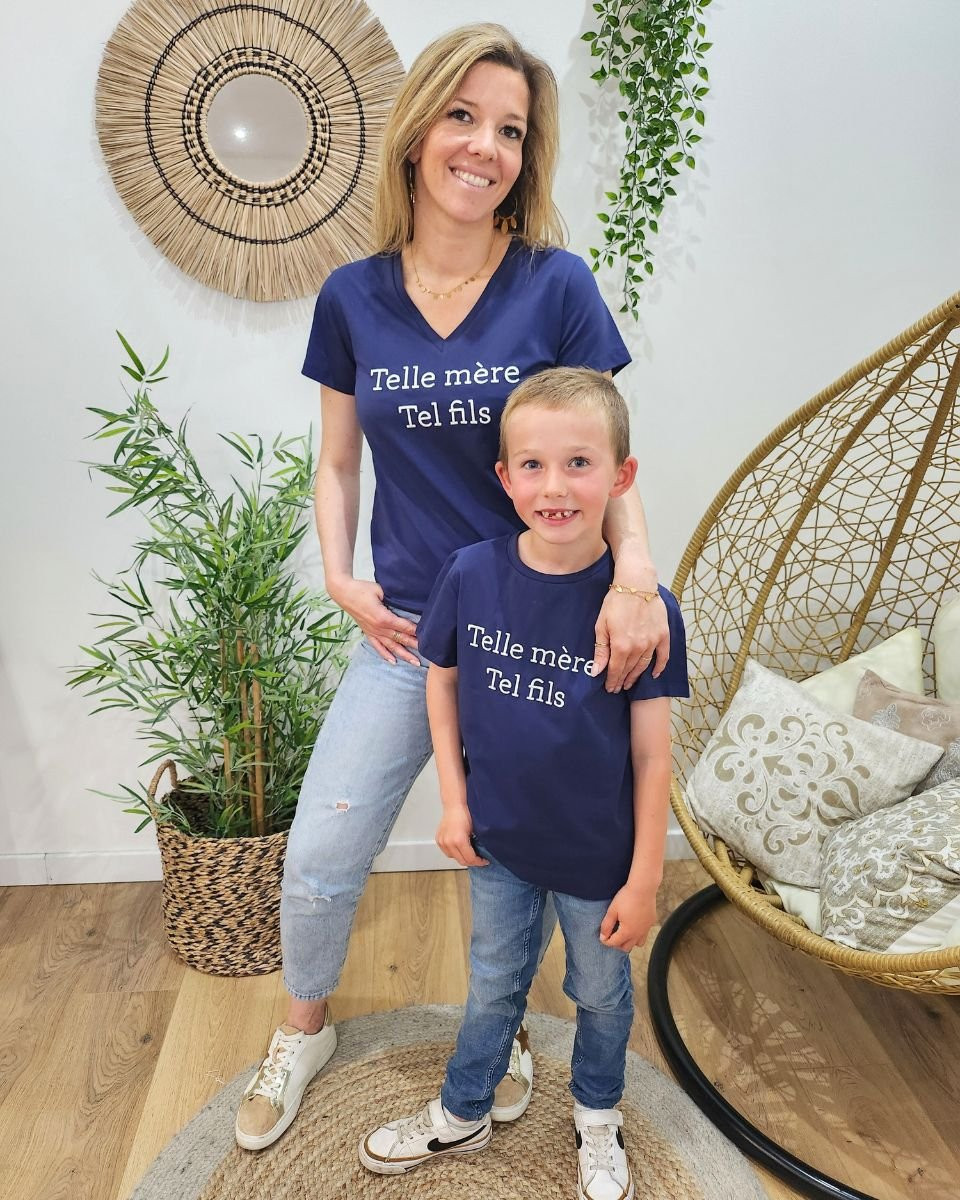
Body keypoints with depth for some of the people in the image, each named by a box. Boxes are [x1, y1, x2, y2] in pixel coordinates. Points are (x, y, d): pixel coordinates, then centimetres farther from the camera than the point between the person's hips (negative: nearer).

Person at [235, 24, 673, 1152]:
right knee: (318, 862, 7)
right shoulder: (353, 297, 1)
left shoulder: (556, 286, -6)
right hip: (407, 631, 2)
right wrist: (340, 577, -4)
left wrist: (636, 572, -22)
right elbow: (337, 461, 9)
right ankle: (303, 1029, 40)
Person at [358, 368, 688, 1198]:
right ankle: (462, 1116, 51)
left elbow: (651, 754, -15)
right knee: (494, 987, 25)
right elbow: (441, 678, 1)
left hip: (598, 856, -1)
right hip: (500, 843, 2)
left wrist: (645, 879, -9)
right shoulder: (472, 575, -16)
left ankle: (597, 1120, 53)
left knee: (601, 994, 24)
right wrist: (454, 801, -1)